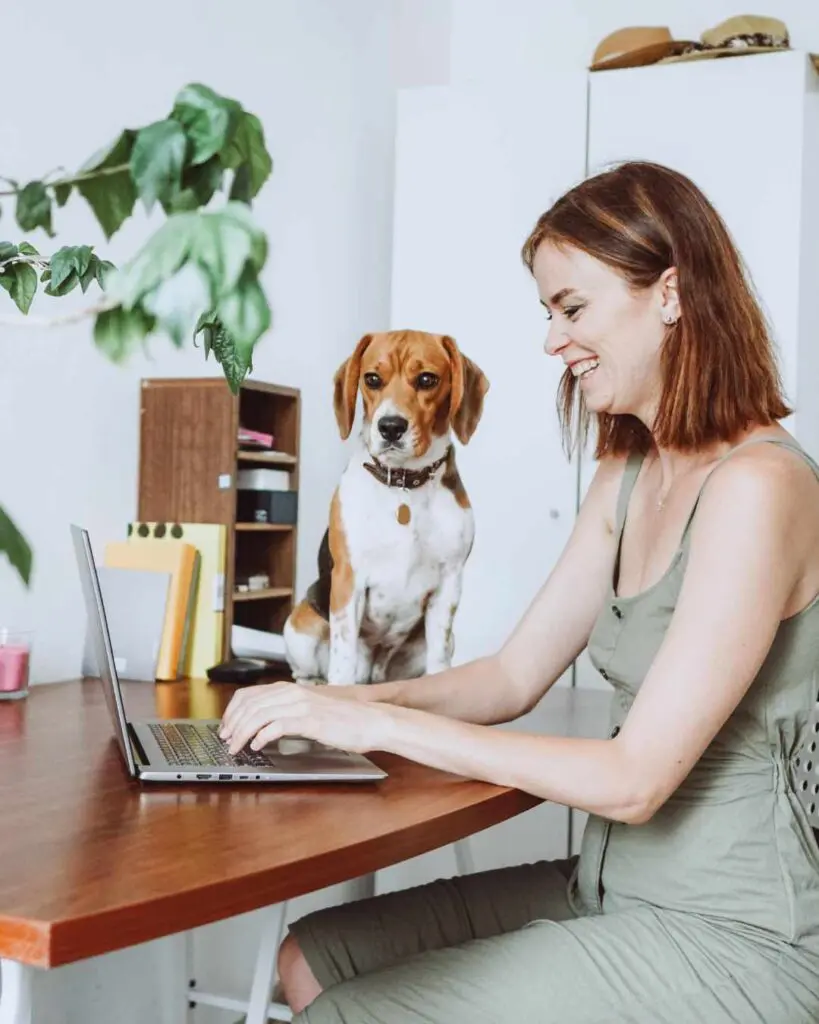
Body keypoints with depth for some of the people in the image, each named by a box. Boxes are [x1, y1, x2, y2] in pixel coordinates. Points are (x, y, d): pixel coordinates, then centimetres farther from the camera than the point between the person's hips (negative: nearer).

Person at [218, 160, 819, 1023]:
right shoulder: (628, 475, 9)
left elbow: (636, 777, -24)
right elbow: (516, 674, 8)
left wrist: (383, 725, -23)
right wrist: (350, 701, -8)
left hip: (725, 940, -8)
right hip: (615, 888, 8)